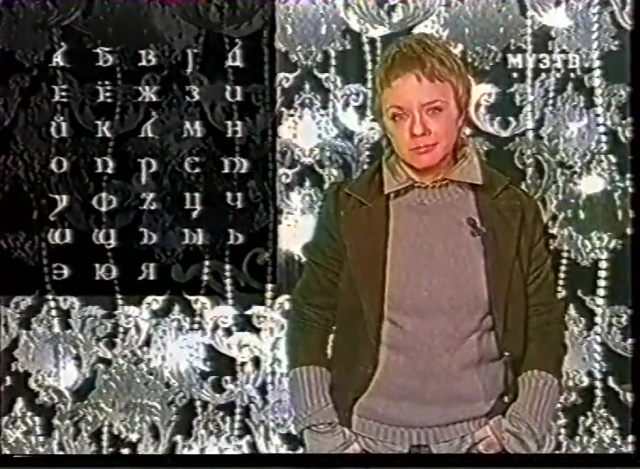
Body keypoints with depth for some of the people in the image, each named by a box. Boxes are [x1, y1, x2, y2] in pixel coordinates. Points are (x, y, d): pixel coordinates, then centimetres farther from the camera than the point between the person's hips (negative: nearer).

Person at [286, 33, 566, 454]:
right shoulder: (348, 208, -3)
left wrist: (523, 429, -6)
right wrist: (322, 433, -5)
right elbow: (310, 320, 1)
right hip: (370, 438, 0)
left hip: (479, 438, 1)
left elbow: (545, 325, 3)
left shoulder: (512, 210, -1)